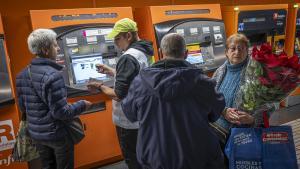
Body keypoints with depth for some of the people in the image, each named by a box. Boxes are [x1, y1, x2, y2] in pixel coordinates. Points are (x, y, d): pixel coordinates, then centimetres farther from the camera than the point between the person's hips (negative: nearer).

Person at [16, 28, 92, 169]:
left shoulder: (22, 74, 0)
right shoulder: (52, 75, -26)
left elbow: (22, 106, 8)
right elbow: (61, 112, -25)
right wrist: (82, 105, -10)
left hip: (36, 133, 7)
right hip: (57, 134, -7)